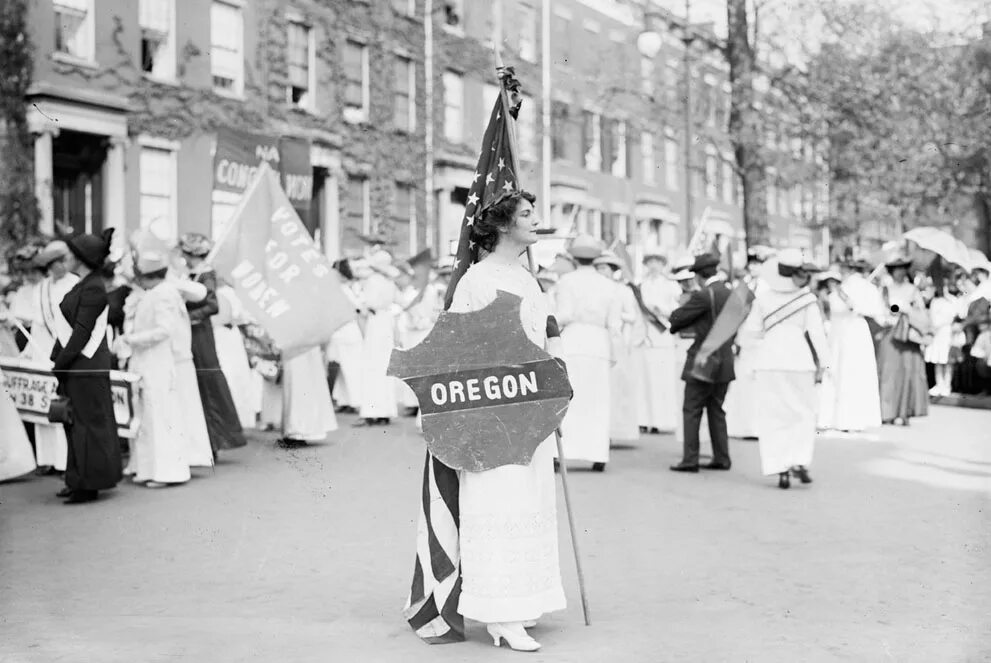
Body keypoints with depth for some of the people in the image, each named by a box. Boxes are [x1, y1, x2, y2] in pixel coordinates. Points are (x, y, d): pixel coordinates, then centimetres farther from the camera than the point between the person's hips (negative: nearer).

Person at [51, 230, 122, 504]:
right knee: (75, 423, 14)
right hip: (76, 366, 10)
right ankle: (80, 481, 22)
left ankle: (90, 484, 6)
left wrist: (59, 364, -17)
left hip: (87, 368, -10)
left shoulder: (93, 289, -16)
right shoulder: (83, 285, 13)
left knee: (87, 424, -2)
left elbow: (82, 332, -20)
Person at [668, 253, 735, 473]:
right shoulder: (731, 293, 7)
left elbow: (676, 318, -10)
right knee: (716, 410, 15)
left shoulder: (704, 296, -17)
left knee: (691, 411, -1)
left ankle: (690, 460, -2)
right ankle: (721, 458, 16)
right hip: (725, 362, 7)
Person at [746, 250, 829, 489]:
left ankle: (781, 470, 0)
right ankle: (800, 462, -4)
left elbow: (754, 328, 5)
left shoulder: (764, 297, -2)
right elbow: (817, 332, -8)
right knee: (803, 414, 12)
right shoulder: (807, 299, -8)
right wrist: (823, 363, -2)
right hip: (799, 361, -1)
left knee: (774, 417, 6)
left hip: (770, 361, 1)